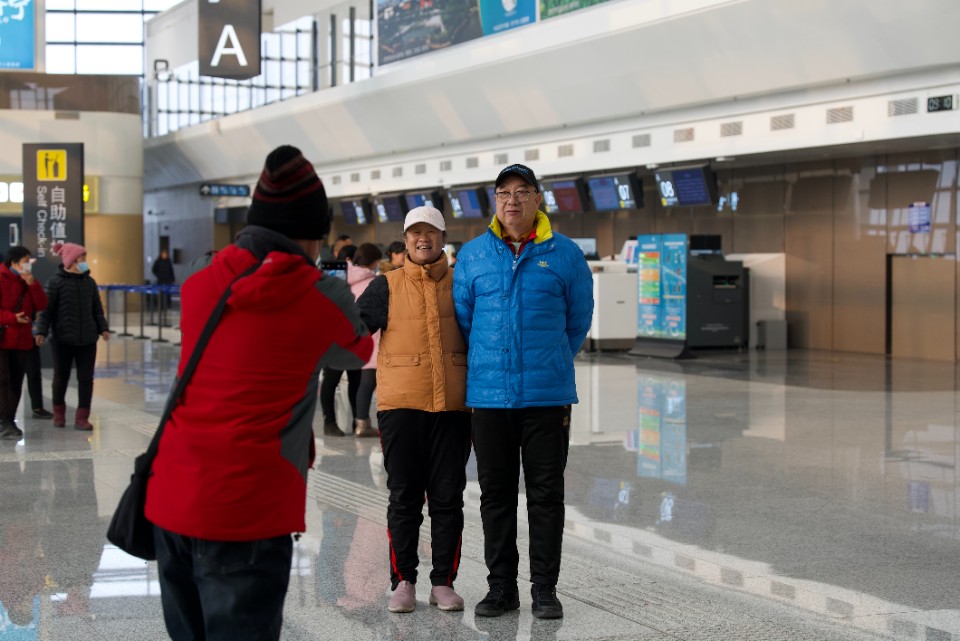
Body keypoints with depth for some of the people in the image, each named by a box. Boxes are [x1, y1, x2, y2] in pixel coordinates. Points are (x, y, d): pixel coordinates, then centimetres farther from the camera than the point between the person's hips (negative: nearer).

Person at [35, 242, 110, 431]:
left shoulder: (89, 282, 6)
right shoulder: (56, 282, -6)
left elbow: (97, 309, 12)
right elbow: (47, 309, -9)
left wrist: (103, 328, 2)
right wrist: (41, 331, -17)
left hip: (87, 339, 3)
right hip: (63, 339, -3)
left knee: (86, 379, 0)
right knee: (61, 378, 10)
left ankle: (82, 418, 6)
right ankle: (59, 413, 30)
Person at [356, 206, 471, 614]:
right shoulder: (387, 286, 5)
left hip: (452, 406, 1)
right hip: (400, 405, -1)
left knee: (448, 497, 6)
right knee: (404, 498, 5)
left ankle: (443, 582, 15)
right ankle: (403, 582, 15)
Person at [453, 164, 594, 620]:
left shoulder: (564, 254, 1)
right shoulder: (473, 255, 5)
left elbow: (578, 320, 10)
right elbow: (461, 318, 12)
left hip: (548, 395, -1)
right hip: (487, 394, 2)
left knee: (546, 494, 3)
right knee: (495, 494, 8)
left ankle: (544, 589, 12)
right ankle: (501, 586, 18)